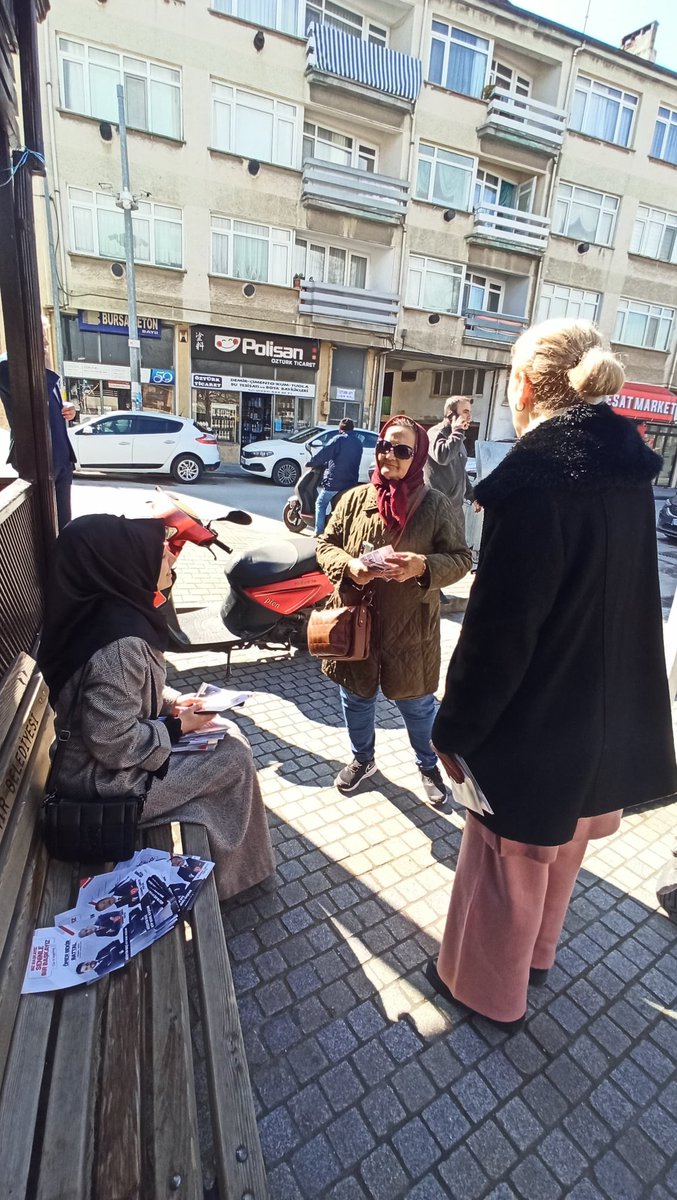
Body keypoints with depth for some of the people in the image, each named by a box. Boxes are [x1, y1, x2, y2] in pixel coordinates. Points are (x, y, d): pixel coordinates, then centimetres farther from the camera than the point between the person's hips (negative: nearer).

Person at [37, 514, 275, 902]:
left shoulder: (107, 610, -4)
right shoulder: (120, 643, -34)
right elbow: (114, 745, -28)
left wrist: (170, 700, -1)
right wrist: (177, 727, -14)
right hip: (109, 779, -8)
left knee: (227, 733, 12)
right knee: (235, 754, 0)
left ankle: (225, 854, 30)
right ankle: (231, 872, 24)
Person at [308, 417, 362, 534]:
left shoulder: (338, 440, -9)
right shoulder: (358, 443, 12)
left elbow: (322, 455, -13)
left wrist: (311, 463, 5)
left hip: (334, 481, -6)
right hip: (351, 483, 6)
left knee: (320, 504, 6)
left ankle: (319, 532, 0)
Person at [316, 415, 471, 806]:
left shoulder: (437, 505, -6)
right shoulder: (355, 498, 0)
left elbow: (460, 558, -5)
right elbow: (326, 545, 4)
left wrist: (423, 566, -25)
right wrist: (348, 566, -17)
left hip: (410, 626, -2)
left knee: (416, 701, 14)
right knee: (357, 696, 19)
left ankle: (429, 766, 42)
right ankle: (362, 759, 46)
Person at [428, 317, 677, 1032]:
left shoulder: (536, 477, -25)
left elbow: (500, 629, -25)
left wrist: (455, 727, -13)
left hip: (536, 721, -8)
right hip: (610, 711, 8)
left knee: (508, 862, 16)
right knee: (561, 847, 28)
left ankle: (487, 986, 42)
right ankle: (536, 953, 54)